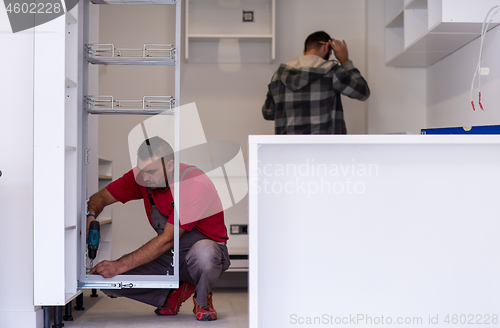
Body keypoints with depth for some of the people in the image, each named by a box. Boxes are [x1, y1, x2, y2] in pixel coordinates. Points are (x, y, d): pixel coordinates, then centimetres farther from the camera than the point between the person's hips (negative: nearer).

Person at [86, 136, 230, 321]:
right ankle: (176, 292, 7)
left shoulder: (195, 184, -27)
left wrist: (120, 265, -31)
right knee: (108, 278, -12)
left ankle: (202, 300, -8)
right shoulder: (142, 176, -8)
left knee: (202, 253, -43)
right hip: (169, 256, 6)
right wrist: (90, 216, -25)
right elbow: (101, 197, 0)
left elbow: (167, 240, -29)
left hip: (208, 249, -5)